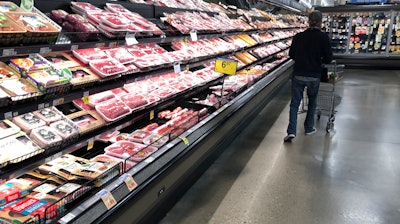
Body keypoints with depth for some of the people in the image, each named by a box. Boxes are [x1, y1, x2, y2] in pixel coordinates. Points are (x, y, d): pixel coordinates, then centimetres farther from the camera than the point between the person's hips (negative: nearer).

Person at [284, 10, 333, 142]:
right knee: (312, 102, 19)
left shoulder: (298, 36, 0)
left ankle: (291, 131, -4)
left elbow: (291, 54, 9)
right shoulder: (324, 37, -6)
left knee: (294, 102, 6)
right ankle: (309, 128, 27)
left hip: (298, 75, 1)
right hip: (314, 76, -1)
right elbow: (328, 59, -4)